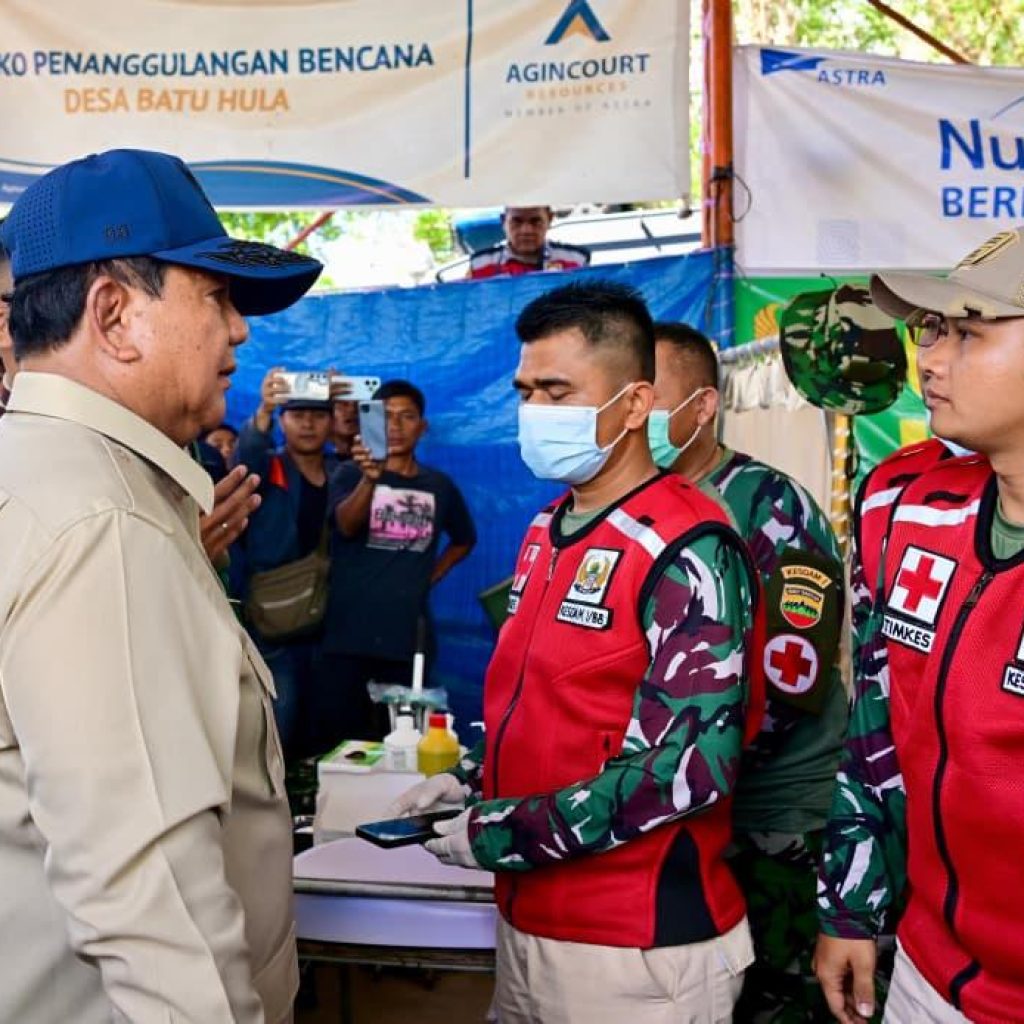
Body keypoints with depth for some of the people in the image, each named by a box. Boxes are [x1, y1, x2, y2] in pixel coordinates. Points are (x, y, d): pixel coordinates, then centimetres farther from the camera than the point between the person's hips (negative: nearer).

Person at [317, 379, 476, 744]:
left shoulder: (439, 485, 10)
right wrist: (370, 478, -38)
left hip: (409, 635, 2)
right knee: (338, 735, -2)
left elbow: (464, 539, 27)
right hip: (349, 632, -2)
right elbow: (346, 526, -19)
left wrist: (431, 577, 10)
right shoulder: (351, 473, 1)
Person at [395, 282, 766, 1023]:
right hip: (528, 921, 8)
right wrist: (473, 779, 2)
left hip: (636, 948, -7)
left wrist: (501, 835, -19)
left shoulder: (686, 552, -17)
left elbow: (690, 766, -23)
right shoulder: (547, 532, 8)